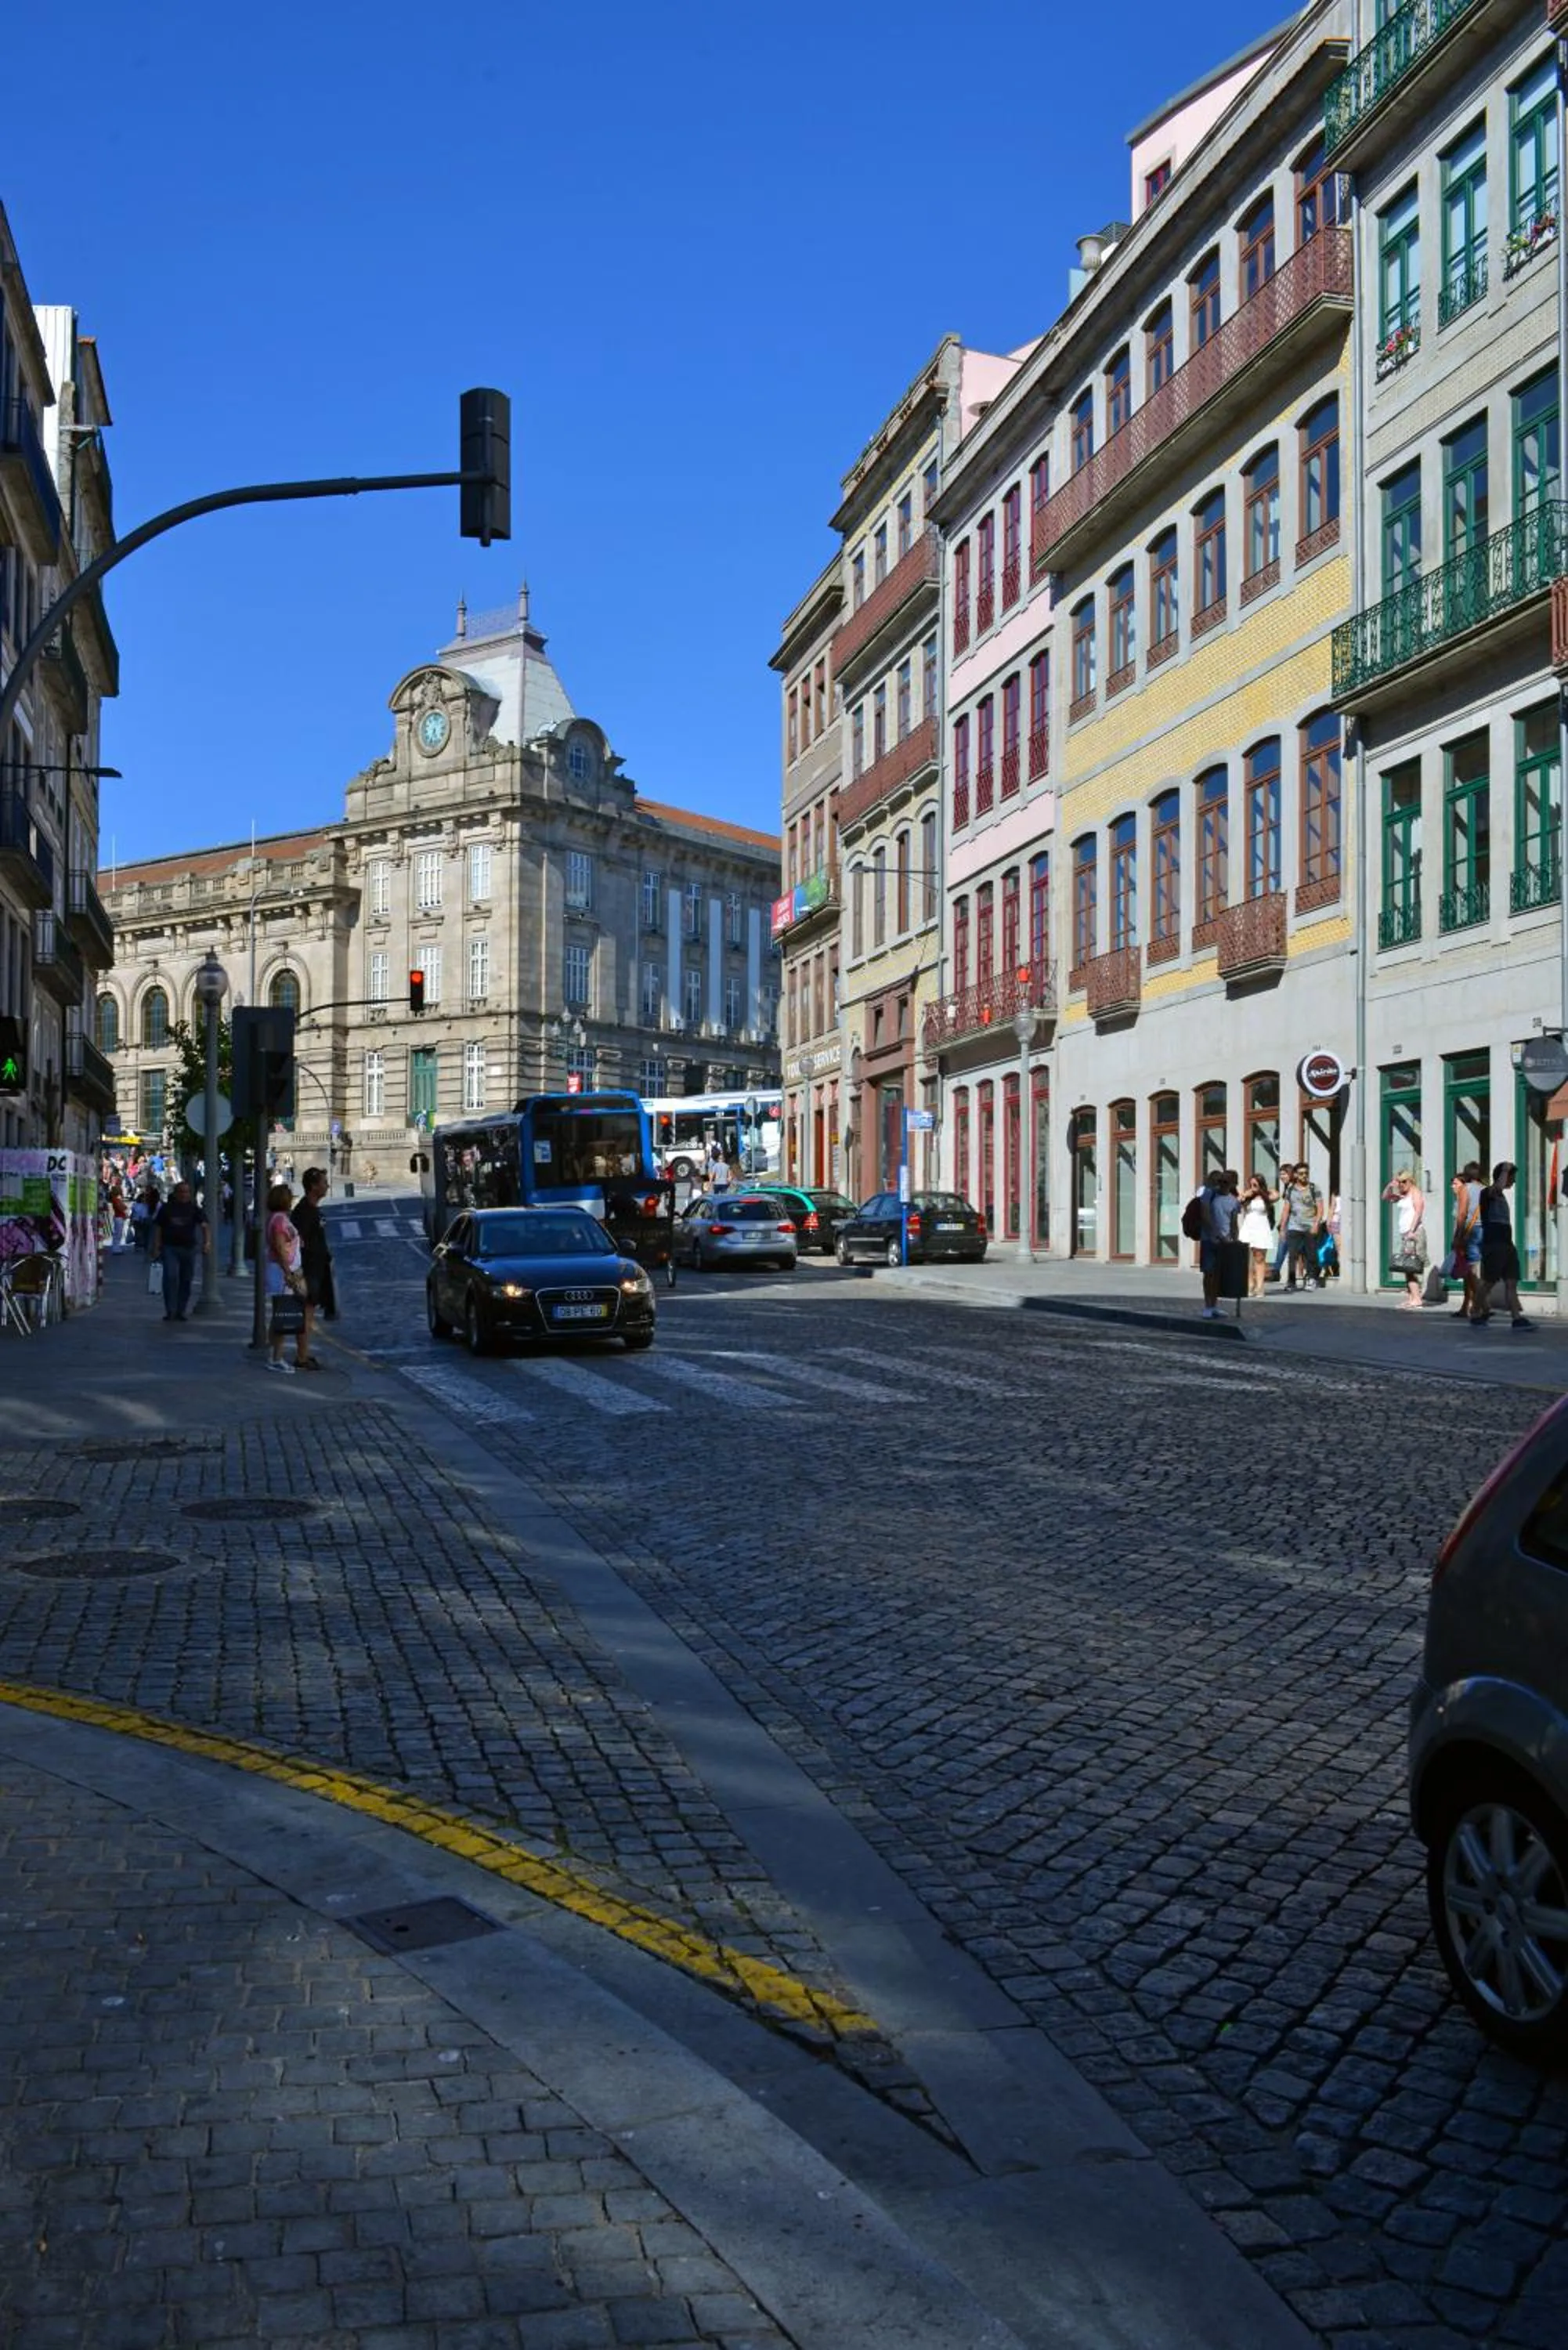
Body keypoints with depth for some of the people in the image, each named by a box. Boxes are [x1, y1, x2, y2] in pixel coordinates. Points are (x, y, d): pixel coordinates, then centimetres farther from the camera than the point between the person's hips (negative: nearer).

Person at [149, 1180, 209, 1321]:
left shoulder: (193, 1209, 6)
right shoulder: (166, 1209, 6)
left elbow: (205, 1225, -5)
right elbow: (158, 1228, 7)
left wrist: (208, 1242, -22)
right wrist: (156, 1248, -1)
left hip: (188, 1248, 2)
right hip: (170, 1248, -2)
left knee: (186, 1280, 6)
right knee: (170, 1277, -14)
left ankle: (181, 1311, 16)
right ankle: (170, 1311, -10)